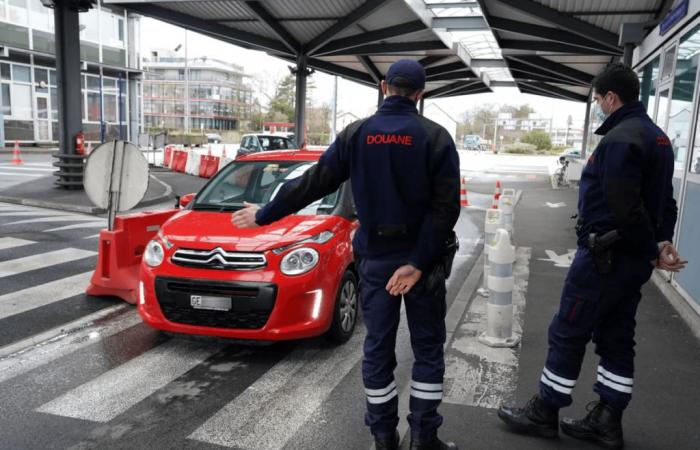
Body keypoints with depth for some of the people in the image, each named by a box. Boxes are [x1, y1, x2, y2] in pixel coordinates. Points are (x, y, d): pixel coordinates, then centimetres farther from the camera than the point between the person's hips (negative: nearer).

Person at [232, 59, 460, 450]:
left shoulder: (356, 134, -2)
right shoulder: (436, 137, -6)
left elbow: (312, 184, 0)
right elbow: (446, 207, -15)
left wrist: (263, 216, 10)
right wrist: (418, 263, -15)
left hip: (375, 258, 2)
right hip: (422, 258, -1)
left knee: (378, 348, 12)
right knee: (428, 349, 11)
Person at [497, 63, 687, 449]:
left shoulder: (620, 139, -19)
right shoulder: (657, 136, 14)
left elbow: (624, 208, -24)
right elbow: (664, 201, 17)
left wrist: (653, 251, -13)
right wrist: (662, 242, 7)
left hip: (605, 257, -10)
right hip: (633, 259, 10)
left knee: (567, 334, 3)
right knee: (616, 339, 15)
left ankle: (544, 414, 16)